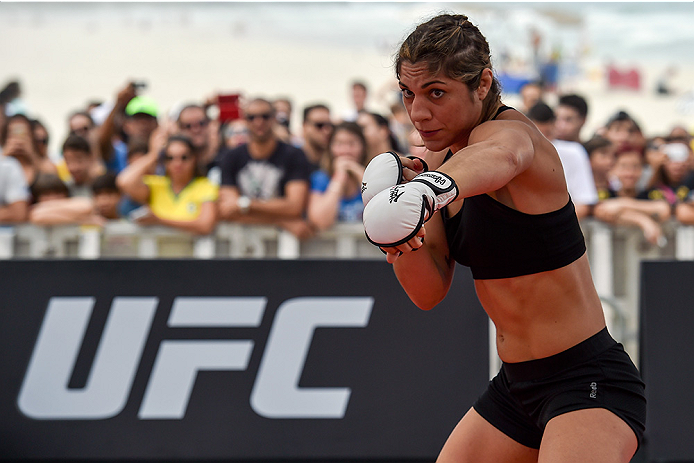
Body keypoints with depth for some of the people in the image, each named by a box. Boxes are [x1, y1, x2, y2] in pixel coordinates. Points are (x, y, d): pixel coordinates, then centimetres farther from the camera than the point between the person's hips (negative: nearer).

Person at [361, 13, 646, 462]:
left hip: (588, 381, -9)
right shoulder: (442, 156, 7)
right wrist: (403, 237, -18)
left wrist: (437, 185, -66)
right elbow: (430, 292, 3)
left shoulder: (510, 130, -17)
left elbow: (499, 156, -45)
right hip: (517, 385, 9)